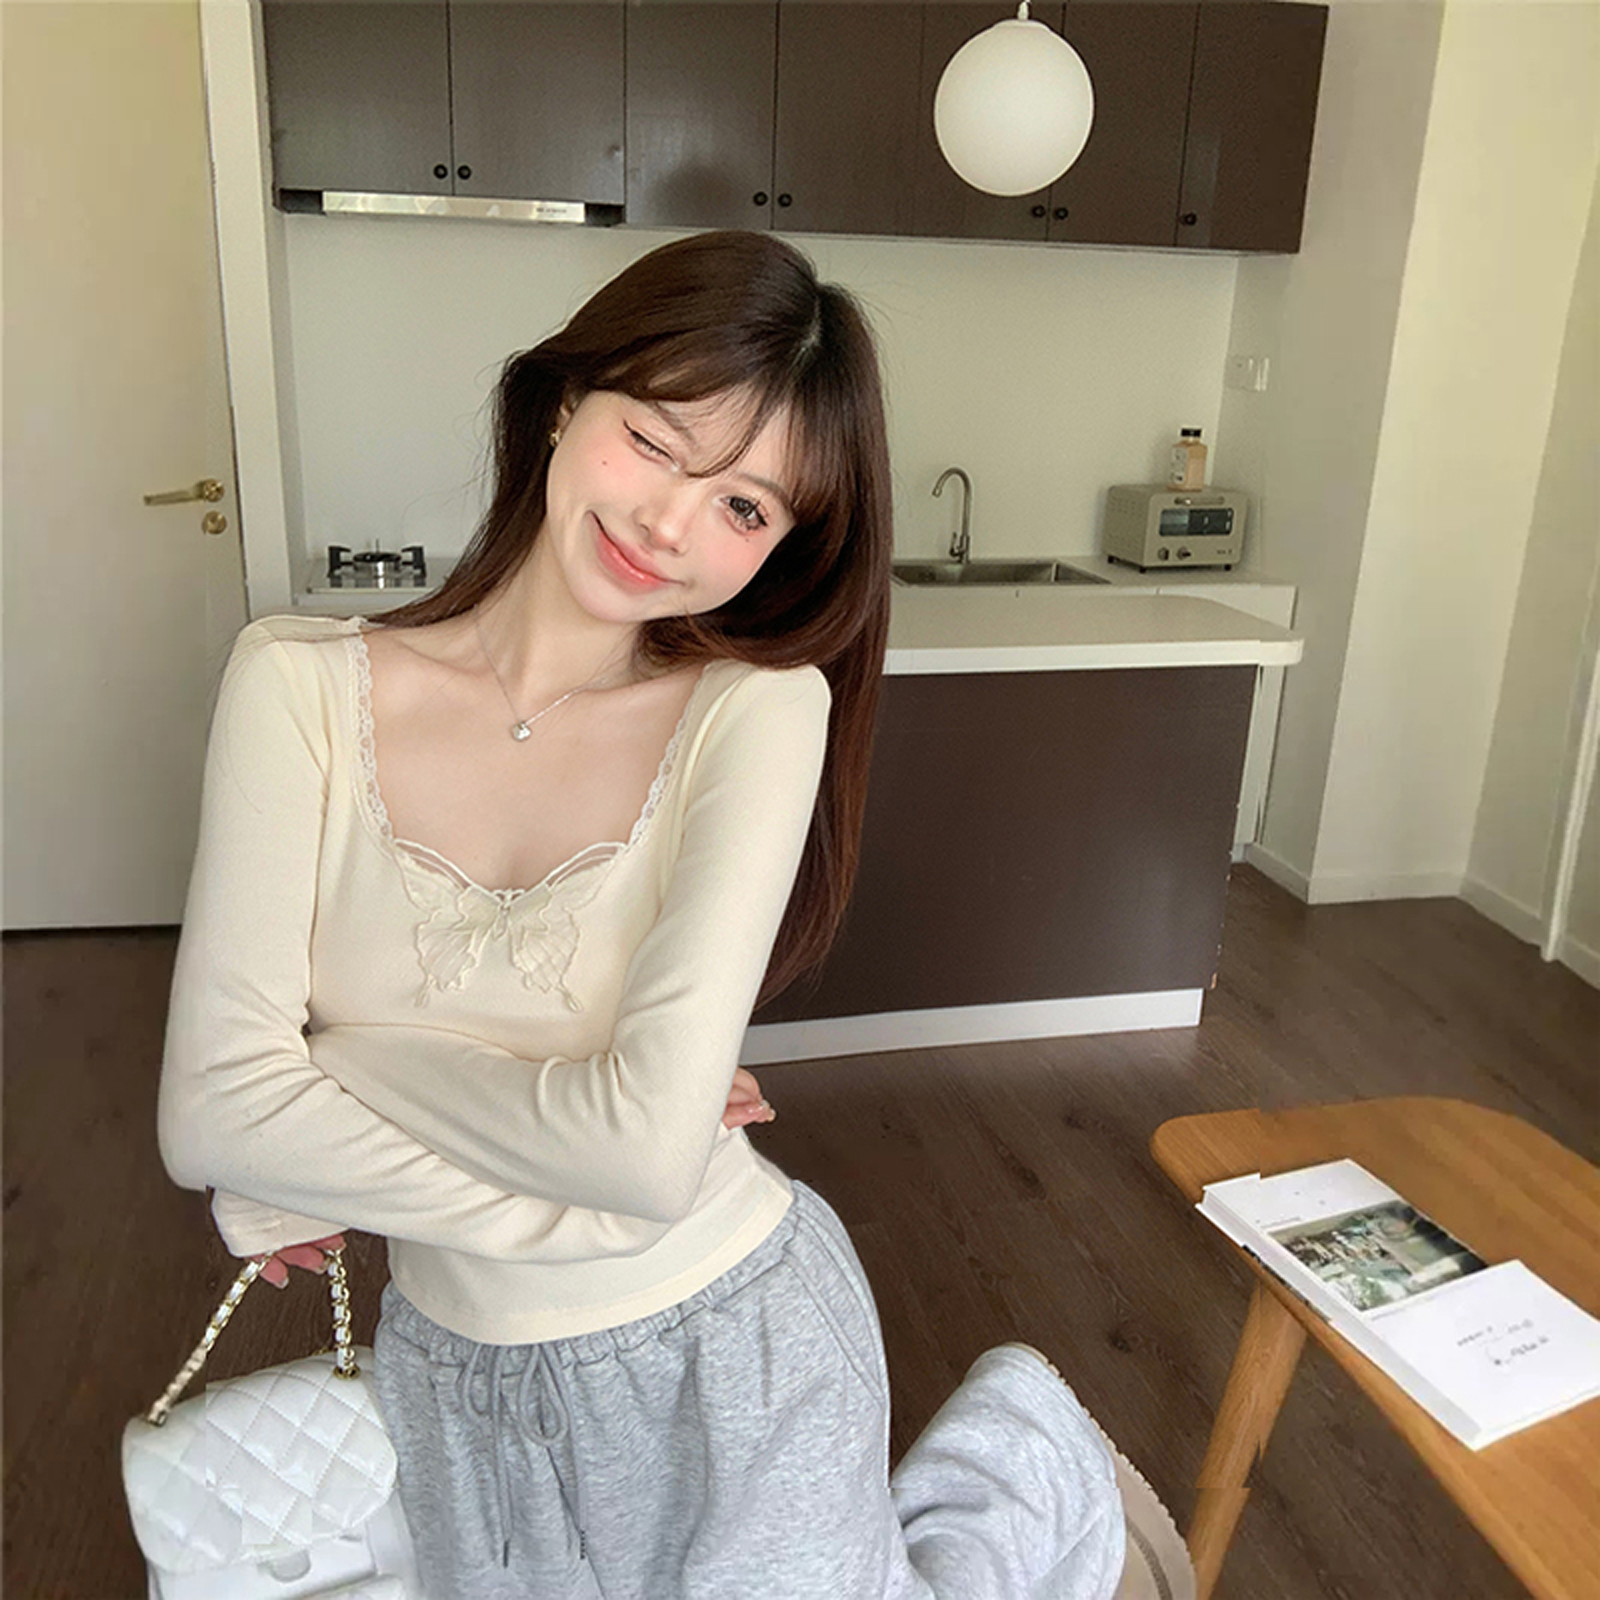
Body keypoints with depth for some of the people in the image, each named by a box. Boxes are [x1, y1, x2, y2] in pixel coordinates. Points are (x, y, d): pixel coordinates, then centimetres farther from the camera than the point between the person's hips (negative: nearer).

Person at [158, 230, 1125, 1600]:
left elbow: (655, 1147, -27)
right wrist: (585, 1197, -21)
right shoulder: (298, 684, -11)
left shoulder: (762, 707, -18)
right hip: (460, 1379, 4)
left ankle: (1034, 1472, 37)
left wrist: (336, 1062, -16)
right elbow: (212, 1115, -18)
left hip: (733, 1354, -3)